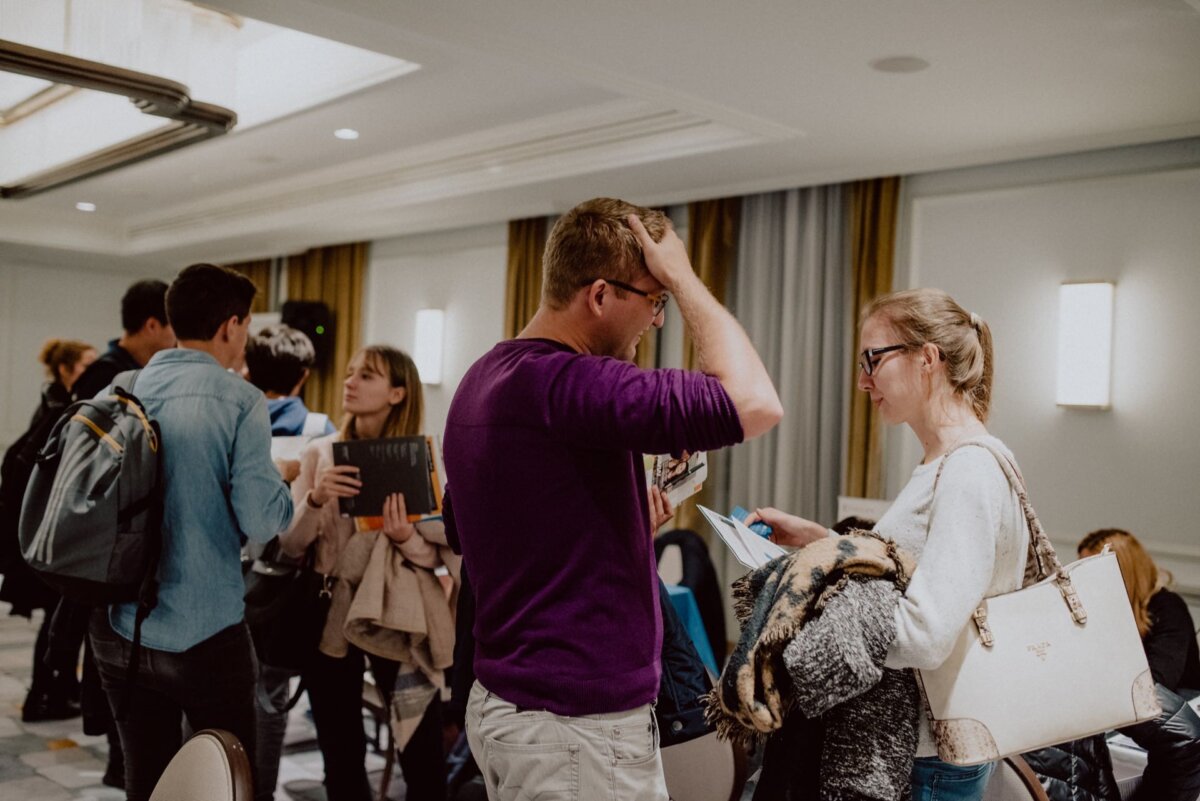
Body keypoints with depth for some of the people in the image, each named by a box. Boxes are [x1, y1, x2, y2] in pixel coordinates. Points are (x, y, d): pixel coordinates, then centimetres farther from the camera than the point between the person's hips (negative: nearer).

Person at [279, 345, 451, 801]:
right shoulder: (319, 453, 2)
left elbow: (437, 555, -4)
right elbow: (290, 546, -3)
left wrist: (406, 539, -24)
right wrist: (315, 499, -20)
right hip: (329, 618, 2)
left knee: (423, 755, 1)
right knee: (341, 758, 12)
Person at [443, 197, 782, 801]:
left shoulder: (484, 380, 7)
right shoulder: (562, 382, -24)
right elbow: (755, 403, -32)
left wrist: (639, 514, 15)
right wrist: (683, 278, -18)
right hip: (576, 729, -10)